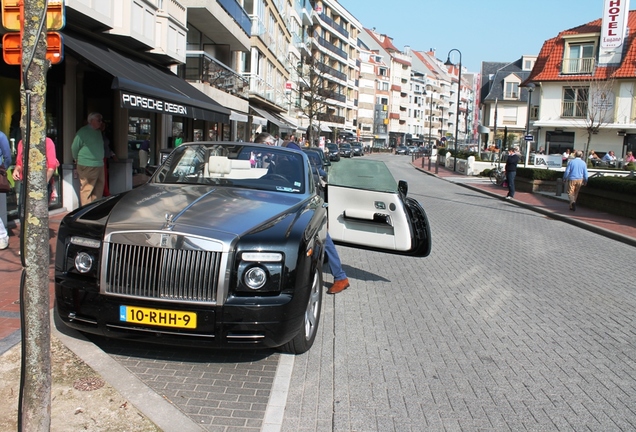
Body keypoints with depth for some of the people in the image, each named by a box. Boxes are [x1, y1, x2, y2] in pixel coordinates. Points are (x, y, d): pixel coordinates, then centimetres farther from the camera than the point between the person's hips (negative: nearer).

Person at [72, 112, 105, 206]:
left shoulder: (98, 132, 15)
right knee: (87, 188, -6)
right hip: (87, 166, -8)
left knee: (99, 188, 12)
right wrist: (77, 159, 4)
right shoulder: (83, 131, -9)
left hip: (99, 164, 9)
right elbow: (74, 147, -6)